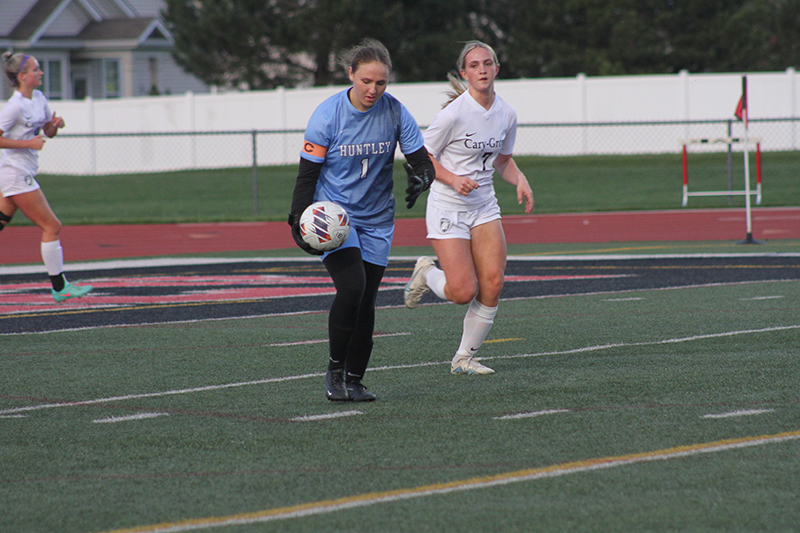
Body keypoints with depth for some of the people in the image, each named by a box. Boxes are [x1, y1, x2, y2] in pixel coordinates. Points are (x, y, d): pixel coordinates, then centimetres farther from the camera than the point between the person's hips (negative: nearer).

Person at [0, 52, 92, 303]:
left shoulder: (38, 98, 9)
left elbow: (49, 132, 20)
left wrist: (55, 124, -2)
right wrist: (29, 143, -22)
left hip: (24, 174, 9)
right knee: (52, 227, -5)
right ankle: (60, 288, 1)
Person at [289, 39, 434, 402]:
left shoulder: (395, 113, -6)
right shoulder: (327, 115, -13)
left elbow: (421, 160, -2)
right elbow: (307, 173, -7)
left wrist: (420, 178, -26)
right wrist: (299, 221, -15)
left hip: (376, 219, 3)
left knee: (366, 302, 3)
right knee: (351, 287, -22)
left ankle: (354, 380, 17)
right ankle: (335, 370, -5)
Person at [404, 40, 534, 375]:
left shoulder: (506, 115, 1)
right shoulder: (454, 113, -18)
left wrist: (520, 180, -3)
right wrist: (453, 179, -23)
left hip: (484, 206, 5)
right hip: (447, 207, -5)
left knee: (493, 283, -8)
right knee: (464, 291, -12)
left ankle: (464, 358, 9)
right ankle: (426, 273, 24)